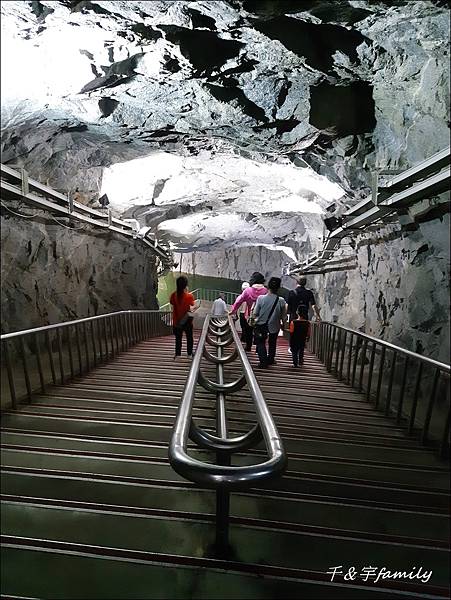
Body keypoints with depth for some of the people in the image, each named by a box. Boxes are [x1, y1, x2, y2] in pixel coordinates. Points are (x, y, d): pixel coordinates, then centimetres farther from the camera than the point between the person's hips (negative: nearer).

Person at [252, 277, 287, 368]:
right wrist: (283, 324, 12)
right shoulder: (281, 301, -17)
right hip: (274, 326, 2)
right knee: (272, 343, 24)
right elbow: (284, 316, -7)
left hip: (261, 325, -1)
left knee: (261, 343, 13)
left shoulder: (261, 298, -19)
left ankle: (263, 362, 1)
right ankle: (270, 359, 36)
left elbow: (255, 313, -12)